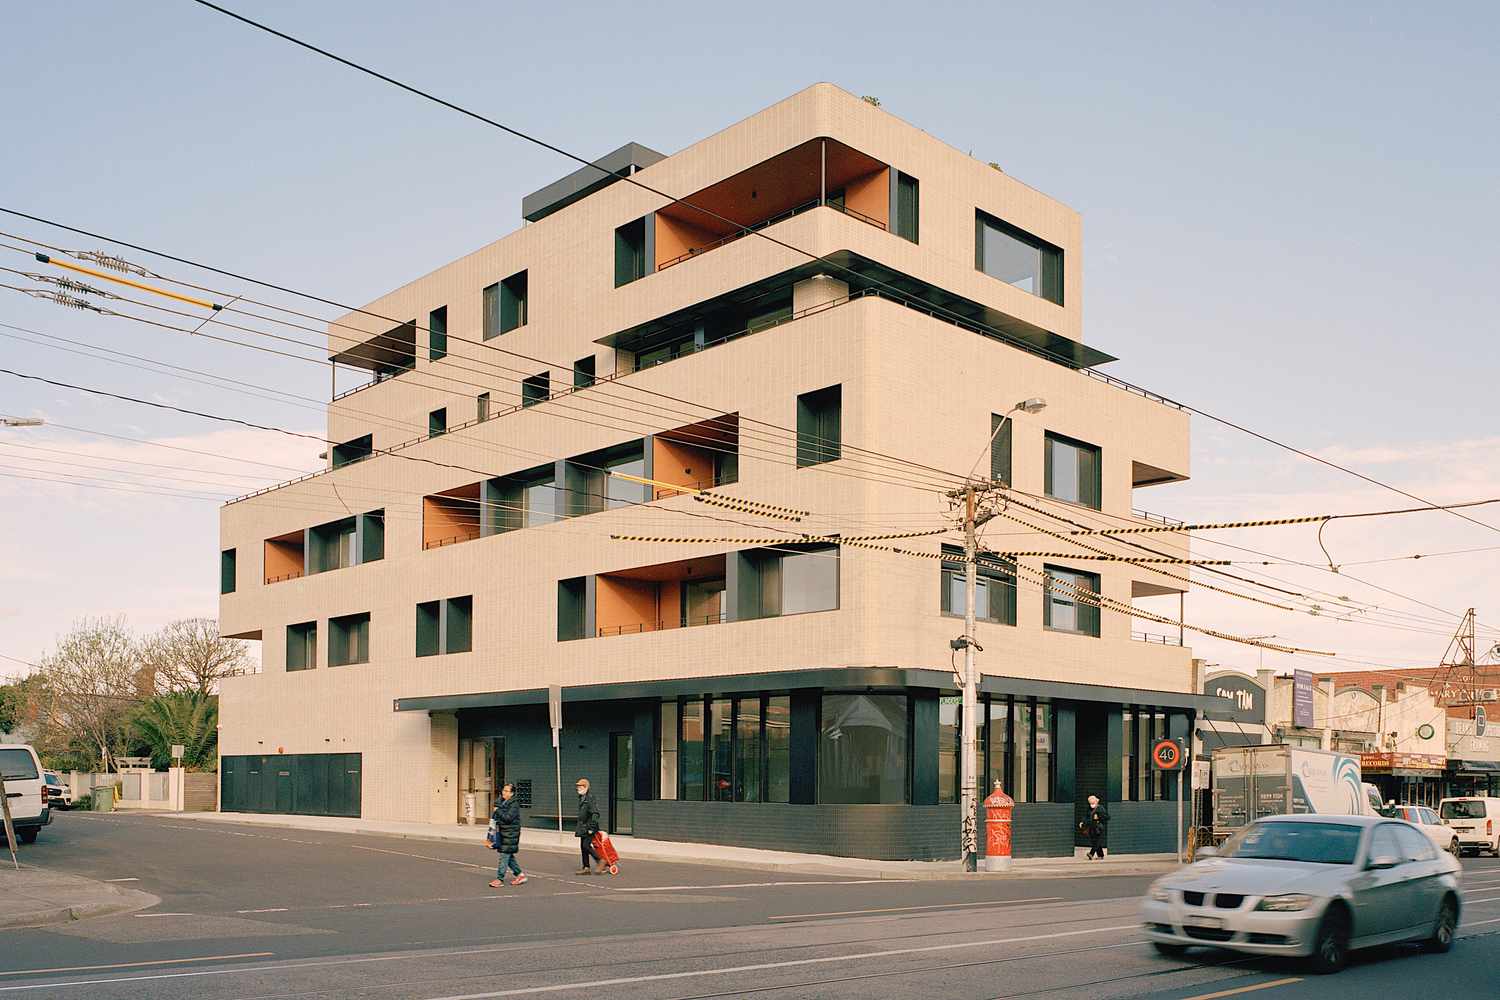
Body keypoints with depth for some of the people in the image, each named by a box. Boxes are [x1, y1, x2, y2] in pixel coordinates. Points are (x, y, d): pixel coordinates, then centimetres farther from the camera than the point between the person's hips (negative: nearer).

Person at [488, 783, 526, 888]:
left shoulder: (514, 804, -12)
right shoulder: (501, 802, 13)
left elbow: (508, 818, -22)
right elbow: (496, 817, 26)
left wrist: (498, 810, -14)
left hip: (510, 834, -9)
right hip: (501, 832, 9)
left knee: (505, 855, -7)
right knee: (508, 856, 12)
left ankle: (500, 879, -5)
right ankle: (520, 874, 23)